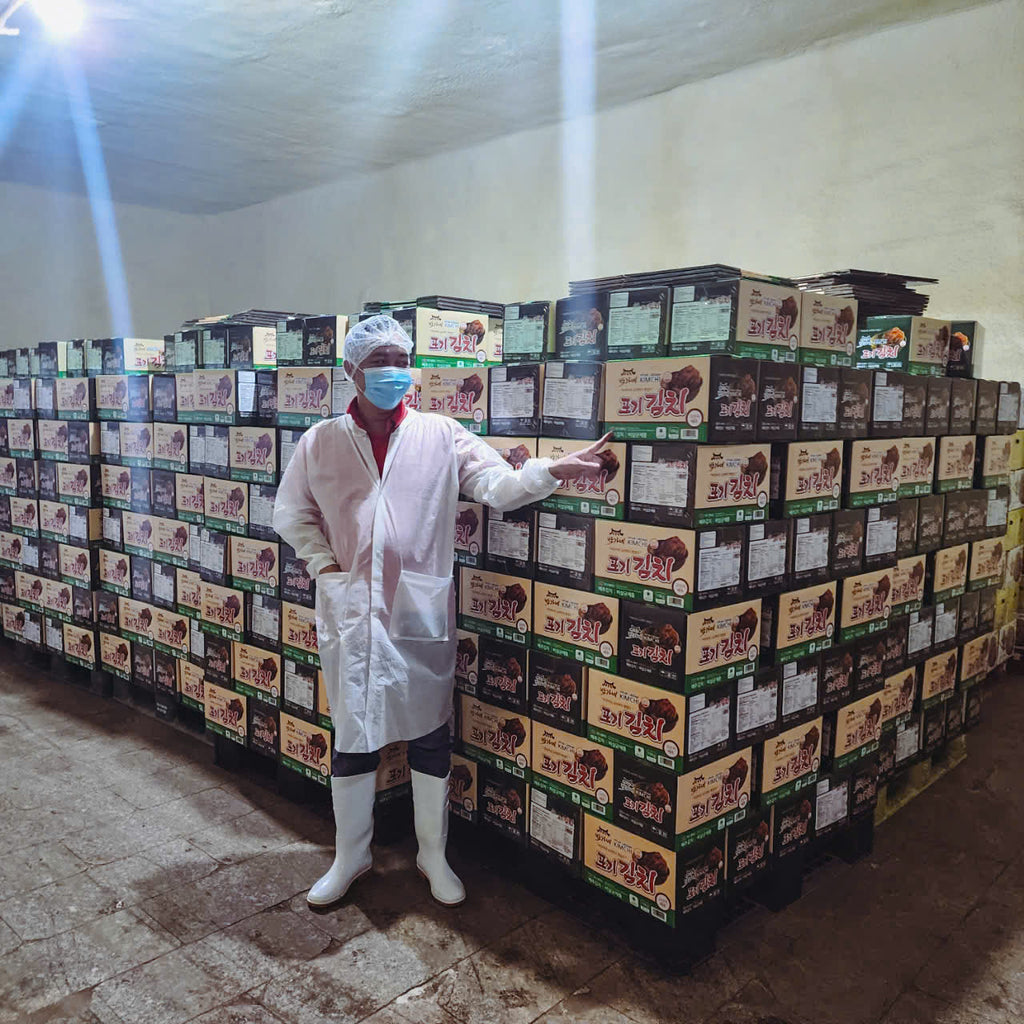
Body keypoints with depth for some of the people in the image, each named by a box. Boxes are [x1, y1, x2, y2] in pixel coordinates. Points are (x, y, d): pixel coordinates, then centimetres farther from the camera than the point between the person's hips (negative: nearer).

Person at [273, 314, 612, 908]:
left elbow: (499, 486, -6)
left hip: (422, 613, 0)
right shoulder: (320, 442, 3)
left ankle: (434, 853, 31)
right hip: (350, 612, 1)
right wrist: (325, 565, -1)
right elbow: (291, 512, 12)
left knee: (431, 736, 10)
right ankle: (351, 856, 33)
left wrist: (553, 470, -23)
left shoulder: (442, 436, 0)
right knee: (353, 737, 12)